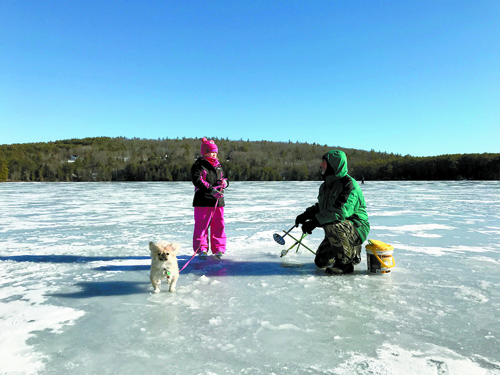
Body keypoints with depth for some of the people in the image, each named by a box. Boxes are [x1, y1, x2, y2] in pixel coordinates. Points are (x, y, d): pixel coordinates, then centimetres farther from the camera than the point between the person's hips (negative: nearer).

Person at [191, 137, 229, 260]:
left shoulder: (218, 166, 16)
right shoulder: (198, 165, -4)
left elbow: (224, 178, 23)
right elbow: (197, 181, -15)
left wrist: (225, 182, -3)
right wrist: (211, 190, -25)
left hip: (218, 201, 6)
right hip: (203, 201, -5)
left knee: (219, 225, 7)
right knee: (202, 225, 0)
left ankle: (218, 249, 18)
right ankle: (201, 249, 11)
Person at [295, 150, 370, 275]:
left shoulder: (349, 184, -23)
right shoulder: (326, 185, 6)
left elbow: (341, 211, -35)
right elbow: (320, 207, 19)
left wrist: (315, 222, -35)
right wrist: (306, 215, 0)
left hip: (357, 228, -9)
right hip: (341, 229, 9)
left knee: (331, 225, -38)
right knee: (321, 261, 9)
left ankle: (345, 263, -19)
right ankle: (353, 252, 28)